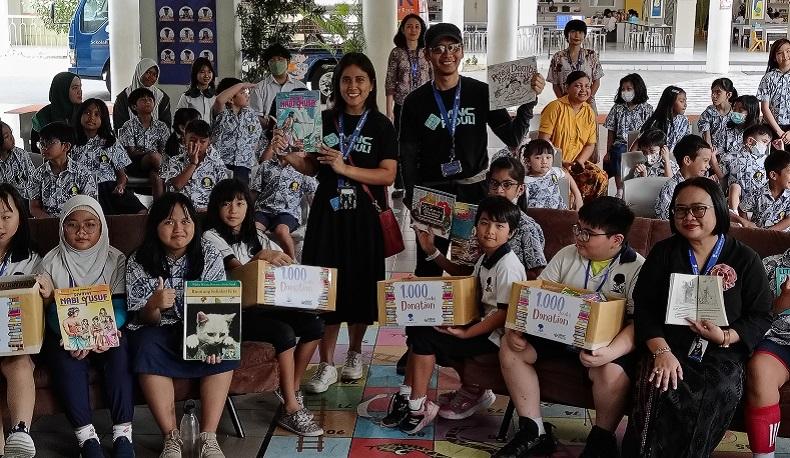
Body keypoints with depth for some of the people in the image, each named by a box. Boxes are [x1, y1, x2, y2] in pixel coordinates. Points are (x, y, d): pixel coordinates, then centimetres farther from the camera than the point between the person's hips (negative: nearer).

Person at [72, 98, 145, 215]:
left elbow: (122, 174, 17)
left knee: (142, 213, -27)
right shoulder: (73, 145, 15)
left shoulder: (111, 144, 20)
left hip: (111, 188, 2)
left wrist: (120, 186, -6)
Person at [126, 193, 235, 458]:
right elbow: (142, 319, -8)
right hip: (158, 330, -1)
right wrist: (153, 305, -33)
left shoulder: (210, 256, -7)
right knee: (147, 348, -33)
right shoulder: (139, 263, -10)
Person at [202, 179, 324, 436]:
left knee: (314, 324, -14)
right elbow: (237, 271, -19)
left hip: (263, 306, 7)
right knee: (284, 332, -29)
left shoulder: (257, 238, 19)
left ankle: (291, 389, 1)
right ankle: (291, 410, -22)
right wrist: (261, 256, -39)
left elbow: (284, 265, 14)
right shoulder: (212, 237, -3)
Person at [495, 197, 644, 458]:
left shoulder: (637, 269, -13)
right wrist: (516, 328, -14)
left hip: (607, 343, -5)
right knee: (510, 347, -11)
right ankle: (534, 431, -2)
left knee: (612, 371, -36)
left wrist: (611, 352, -40)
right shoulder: (567, 255, 3)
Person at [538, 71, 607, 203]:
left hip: (577, 163, 5)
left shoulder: (589, 112, 10)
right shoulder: (556, 107, -7)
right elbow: (543, 140, -12)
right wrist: (561, 163, -16)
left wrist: (579, 161, -8)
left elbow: (590, 144, 10)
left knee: (601, 178, -19)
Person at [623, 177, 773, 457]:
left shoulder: (745, 259, 6)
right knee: (661, 389, -31)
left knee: (716, 393, -32)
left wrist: (724, 337, -14)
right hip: (669, 347, 1)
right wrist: (661, 351, -15)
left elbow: (761, 316, 6)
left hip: (723, 353, 0)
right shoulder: (663, 252, 9)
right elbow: (644, 306, 2)